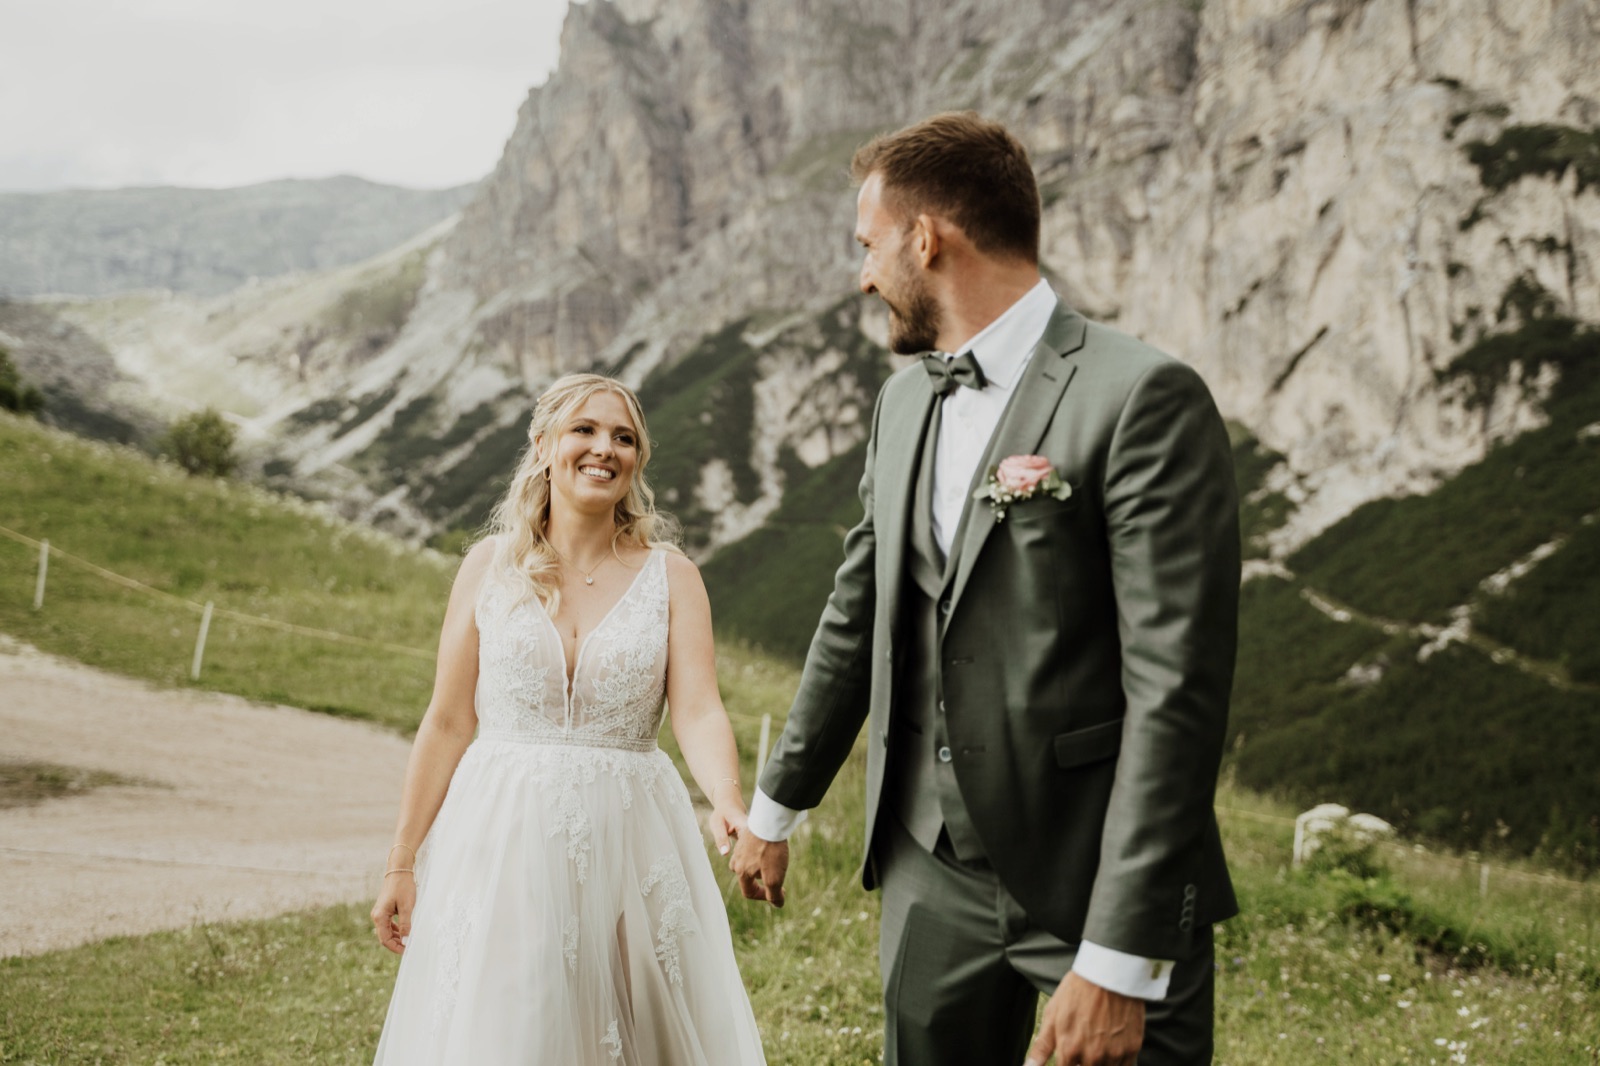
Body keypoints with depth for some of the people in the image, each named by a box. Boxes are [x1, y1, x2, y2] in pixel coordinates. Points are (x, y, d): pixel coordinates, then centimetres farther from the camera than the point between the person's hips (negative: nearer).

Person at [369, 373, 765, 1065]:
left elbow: (698, 713, -9)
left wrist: (729, 803, -29)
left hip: (626, 844, 0)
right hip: (501, 842, 0)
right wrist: (402, 862, 3)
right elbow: (447, 723, 4)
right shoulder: (491, 566, 3)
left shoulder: (670, 576, 2)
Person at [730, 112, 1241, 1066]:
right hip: (933, 873, 7)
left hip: (1093, 880, -7)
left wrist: (1119, 961, -22)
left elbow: (1176, 688, -20)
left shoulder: (1142, 398, -15)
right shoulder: (907, 401, 10)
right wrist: (777, 808, 25)